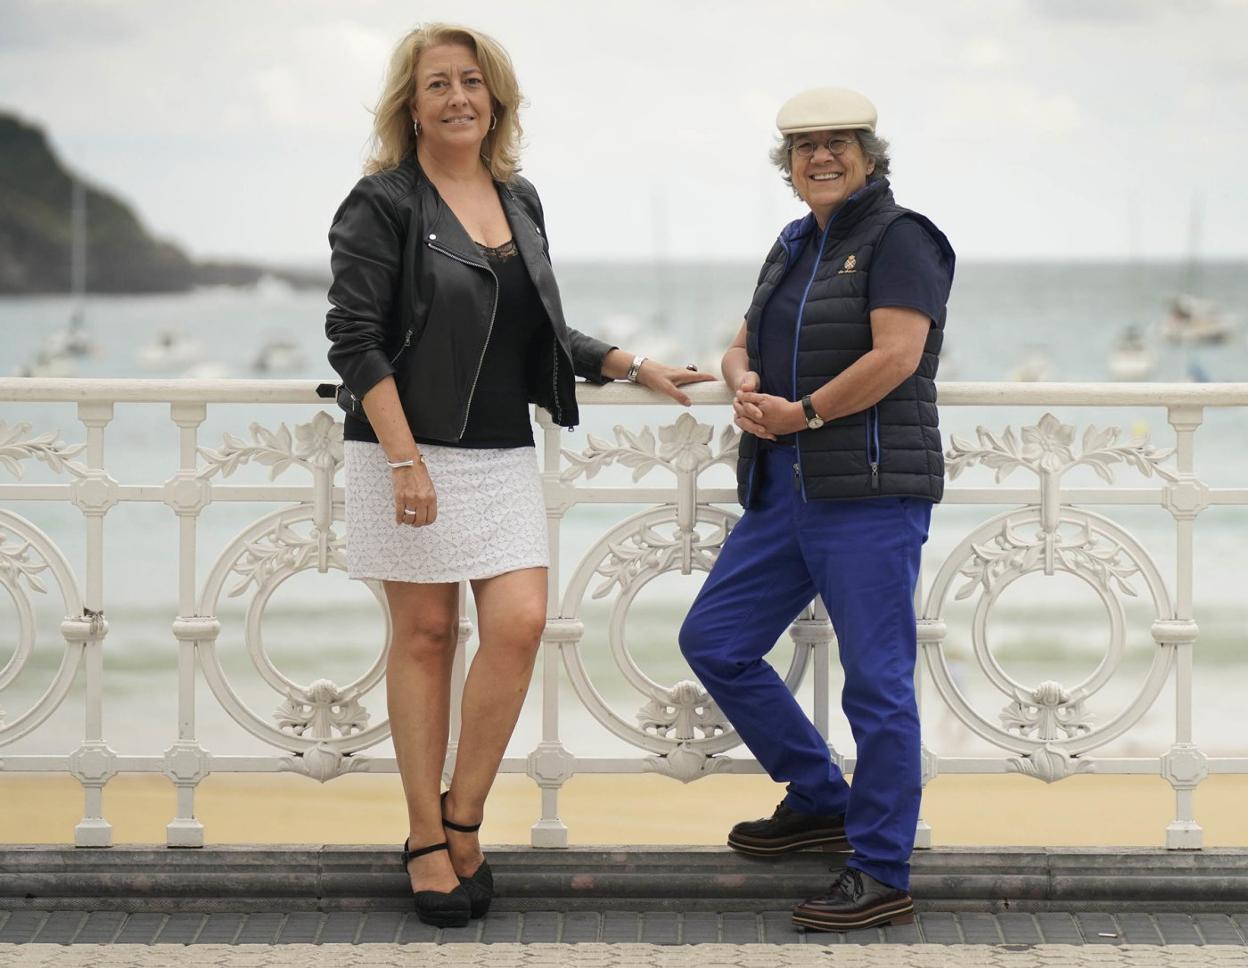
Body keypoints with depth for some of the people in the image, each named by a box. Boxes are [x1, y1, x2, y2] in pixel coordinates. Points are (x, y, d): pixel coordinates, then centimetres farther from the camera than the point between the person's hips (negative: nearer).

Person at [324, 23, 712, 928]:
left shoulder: (520, 200, 13)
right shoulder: (383, 205, -6)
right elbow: (354, 339, -12)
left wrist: (633, 367, 13)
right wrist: (405, 461, -19)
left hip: (504, 454, 5)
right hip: (411, 449, -5)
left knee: (520, 622, -7)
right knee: (425, 634, 1)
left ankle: (462, 818, 7)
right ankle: (428, 841, 10)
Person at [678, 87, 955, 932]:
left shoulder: (899, 239, -8)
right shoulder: (797, 246, 17)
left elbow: (897, 355, -19)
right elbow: (744, 344, 21)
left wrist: (803, 412, -15)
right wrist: (746, 386, -2)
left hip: (871, 490, -9)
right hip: (786, 490, 9)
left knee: (876, 683, -5)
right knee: (714, 641, 11)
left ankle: (883, 876, 1)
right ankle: (820, 801, 25)